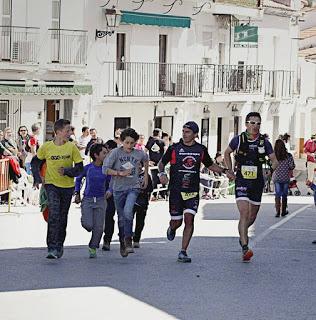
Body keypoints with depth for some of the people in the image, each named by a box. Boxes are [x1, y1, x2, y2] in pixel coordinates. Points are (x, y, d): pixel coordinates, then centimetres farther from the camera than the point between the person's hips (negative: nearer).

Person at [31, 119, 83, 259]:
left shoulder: (72, 147, -5)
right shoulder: (46, 147, -5)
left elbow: (80, 168, -3)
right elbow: (35, 162, 11)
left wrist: (66, 171, -19)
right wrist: (37, 178, 1)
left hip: (67, 186, 2)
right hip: (51, 185, -2)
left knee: (62, 218, 11)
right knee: (53, 215, -17)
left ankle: (59, 245, 28)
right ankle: (52, 248, -17)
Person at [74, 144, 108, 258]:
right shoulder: (87, 168, -4)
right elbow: (78, 179, 13)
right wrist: (77, 193, 8)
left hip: (100, 200, 1)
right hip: (87, 199, -1)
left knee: (98, 227, -3)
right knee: (87, 225, -14)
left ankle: (93, 248, 13)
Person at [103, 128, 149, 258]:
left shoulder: (139, 154, 0)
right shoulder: (116, 152, -7)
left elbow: (146, 160, 25)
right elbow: (105, 169, -11)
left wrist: (146, 176, 22)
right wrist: (120, 173, -21)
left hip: (133, 187, 0)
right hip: (119, 189, 0)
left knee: (128, 211, -25)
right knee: (121, 217, 9)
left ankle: (128, 240, -15)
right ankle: (123, 244, 23)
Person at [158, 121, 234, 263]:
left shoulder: (201, 150, 5)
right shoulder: (174, 148, -1)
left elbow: (210, 165, 21)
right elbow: (161, 162, 10)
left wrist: (224, 170, 7)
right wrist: (162, 173, -10)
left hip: (193, 192, 1)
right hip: (176, 191, -1)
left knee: (189, 220, -12)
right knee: (177, 221, 2)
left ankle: (183, 252, -7)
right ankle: (171, 229, 42)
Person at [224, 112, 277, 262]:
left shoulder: (264, 142, -1)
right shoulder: (238, 140, -4)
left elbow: (274, 160, 8)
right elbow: (227, 153, 13)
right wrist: (230, 171, 6)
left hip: (257, 182, 3)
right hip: (241, 182, -3)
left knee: (252, 216, 15)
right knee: (244, 214, -17)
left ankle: (242, 234, 45)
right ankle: (245, 248, -21)